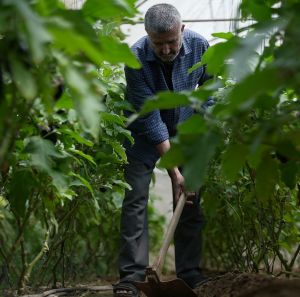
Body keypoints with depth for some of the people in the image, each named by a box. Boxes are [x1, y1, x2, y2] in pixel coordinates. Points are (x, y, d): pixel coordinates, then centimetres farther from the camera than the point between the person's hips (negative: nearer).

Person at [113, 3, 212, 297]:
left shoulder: (200, 46, -20)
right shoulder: (136, 58, -30)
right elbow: (151, 120, -29)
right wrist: (173, 170, -30)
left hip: (185, 130, 3)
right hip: (145, 133, -3)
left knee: (190, 201, 0)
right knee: (135, 200, -10)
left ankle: (189, 272, 7)